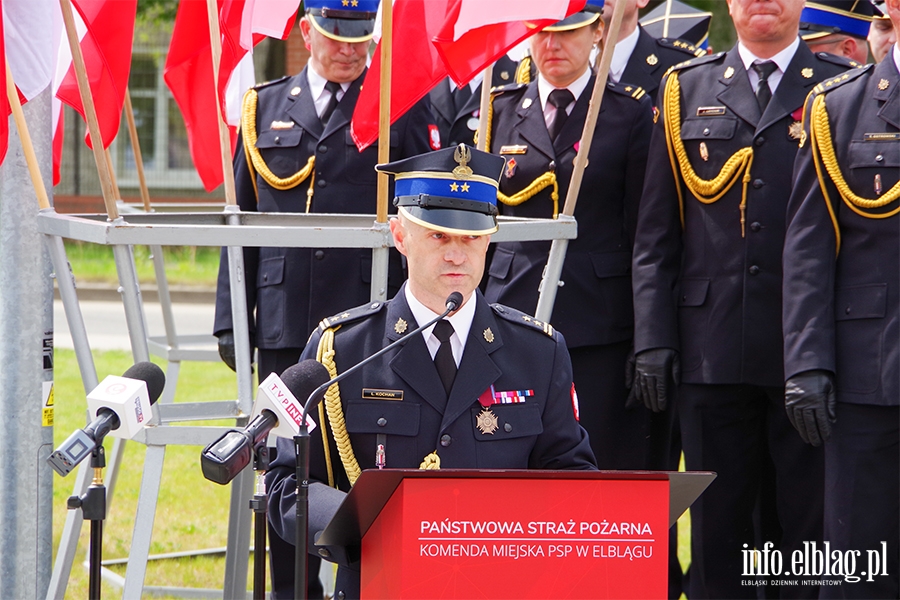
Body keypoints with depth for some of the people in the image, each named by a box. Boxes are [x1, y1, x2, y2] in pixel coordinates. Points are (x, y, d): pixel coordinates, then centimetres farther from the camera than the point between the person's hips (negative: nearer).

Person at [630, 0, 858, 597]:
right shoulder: (687, 90, 11)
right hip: (712, 346, 2)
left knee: (814, 525, 0)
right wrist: (652, 339, 1)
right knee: (717, 527, 6)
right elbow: (656, 234, 10)